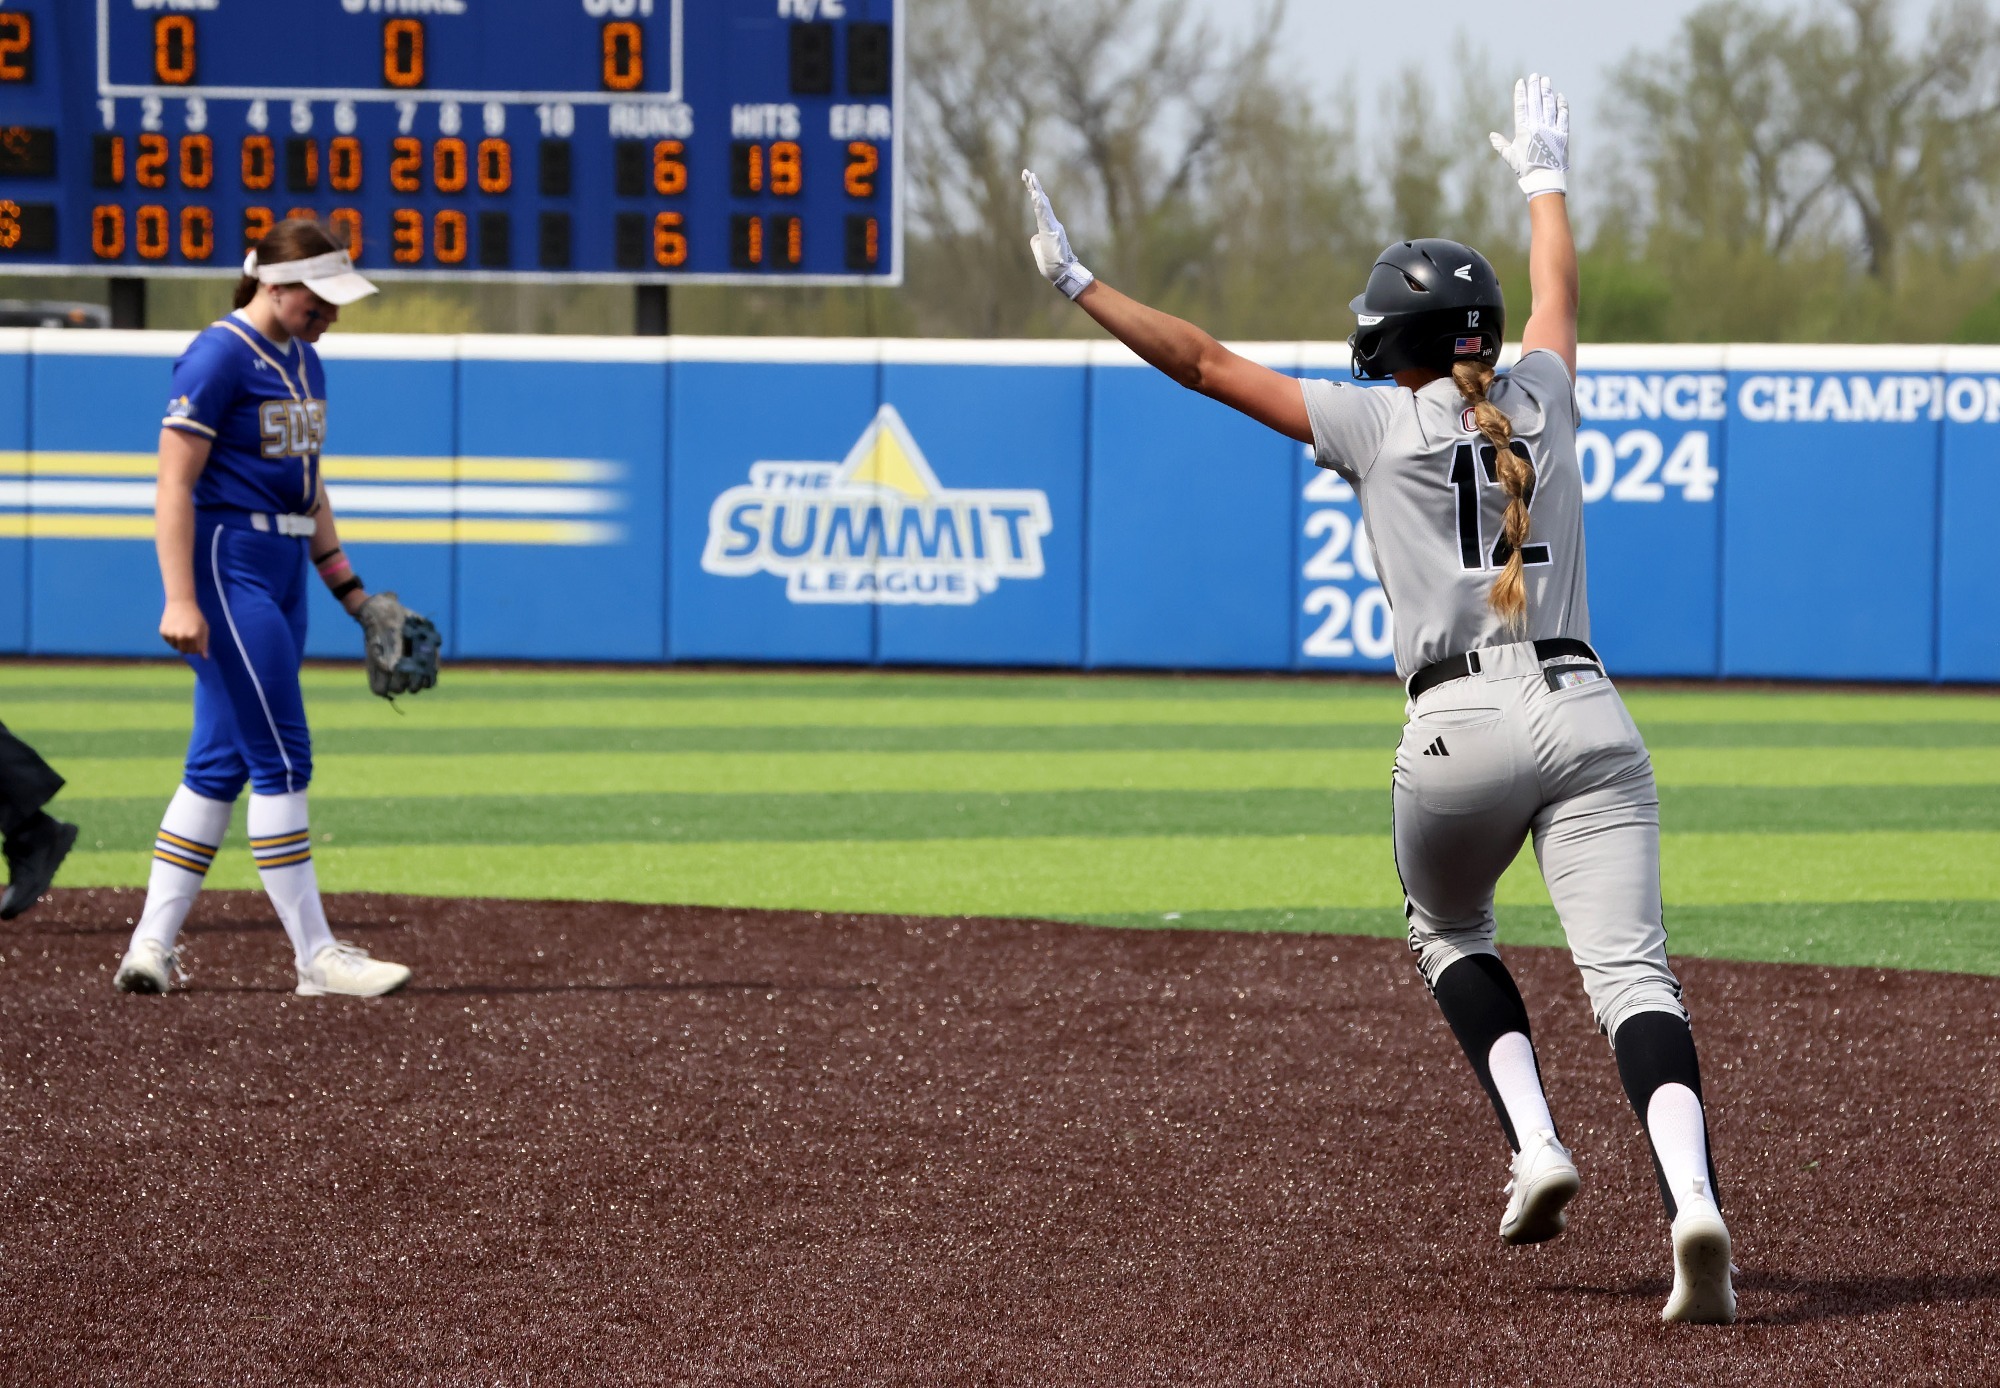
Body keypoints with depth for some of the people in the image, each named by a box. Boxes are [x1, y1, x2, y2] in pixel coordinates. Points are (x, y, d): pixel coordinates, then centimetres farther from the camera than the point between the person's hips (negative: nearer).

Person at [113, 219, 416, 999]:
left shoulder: (303, 363, 15)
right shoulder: (219, 358, -13)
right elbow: (175, 485, -17)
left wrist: (348, 588, 19)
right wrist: (181, 601, -23)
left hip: (284, 571, 9)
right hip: (229, 564, -9)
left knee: (222, 763, 8)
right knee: (281, 760, -9)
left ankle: (151, 949, 10)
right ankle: (316, 957, -7)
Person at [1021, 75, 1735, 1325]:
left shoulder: (1379, 425, 7)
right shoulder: (1541, 403, 16)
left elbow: (1206, 363, 11)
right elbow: (1559, 297, 38)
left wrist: (1080, 286, 19)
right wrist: (1545, 179, 56)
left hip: (1458, 728, -2)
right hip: (1585, 710, 2)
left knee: (1450, 931, 27)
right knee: (1631, 974, -9)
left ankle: (1536, 1144, 8)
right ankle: (1695, 1197, -32)